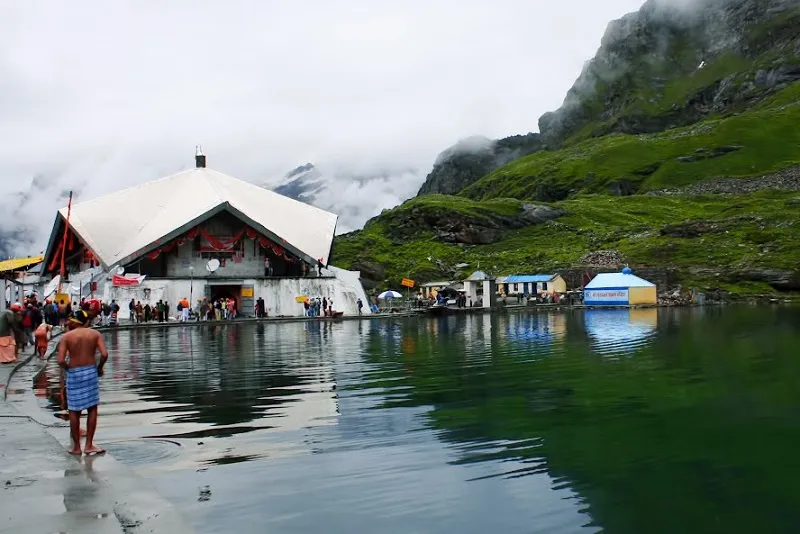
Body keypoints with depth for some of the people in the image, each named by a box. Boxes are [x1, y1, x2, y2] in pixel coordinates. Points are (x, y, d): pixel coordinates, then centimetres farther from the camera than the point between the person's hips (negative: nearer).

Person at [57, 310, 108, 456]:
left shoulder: (66, 337, -3)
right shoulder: (95, 334, 1)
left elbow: (60, 360, -12)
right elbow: (104, 354, -10)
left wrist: (68, 368, 7)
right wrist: (99, 368, 6)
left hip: (73, 373, -1)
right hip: (91, 371, 1)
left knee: (74, 411, 9)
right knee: (92, 408, 9)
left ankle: (76, 447, 16)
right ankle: (89, 445, 10)